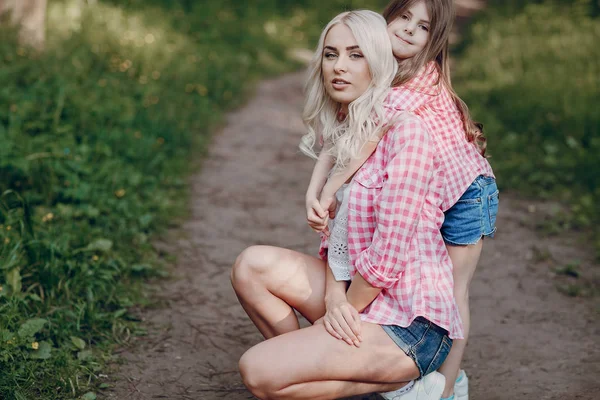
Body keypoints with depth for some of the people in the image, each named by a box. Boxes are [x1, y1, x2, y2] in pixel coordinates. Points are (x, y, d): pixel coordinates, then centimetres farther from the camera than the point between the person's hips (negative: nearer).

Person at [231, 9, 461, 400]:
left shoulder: (405, 130, -18)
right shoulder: (347, 133, 9)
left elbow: (388, 254, -20)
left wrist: (346, 310, -8)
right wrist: (334, 296, -7)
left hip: (411, 324, -8)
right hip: (361, 295, 8)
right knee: (252, 265, -1)